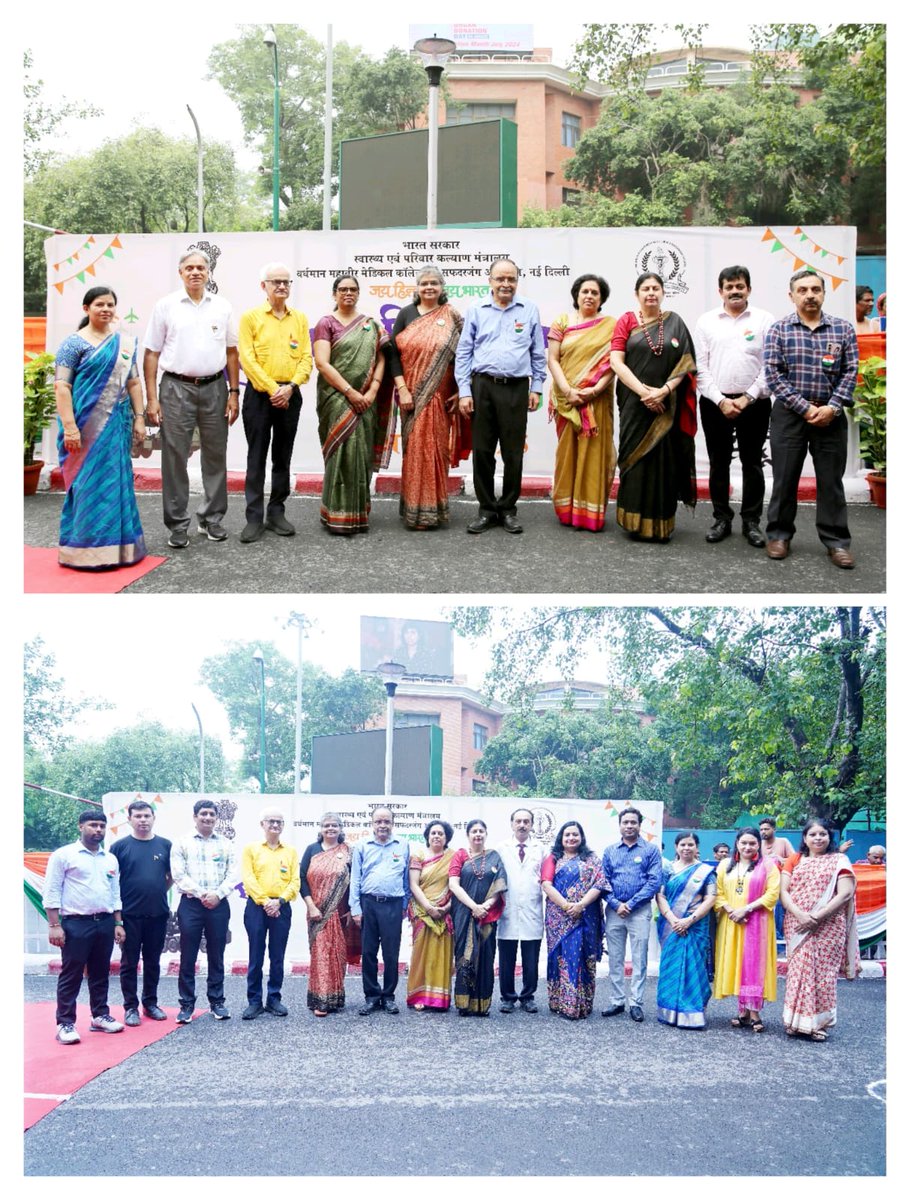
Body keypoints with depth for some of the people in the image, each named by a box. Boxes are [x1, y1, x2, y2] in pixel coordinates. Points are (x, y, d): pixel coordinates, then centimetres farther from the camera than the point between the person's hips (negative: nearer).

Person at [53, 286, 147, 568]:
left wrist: (139, 418, 6)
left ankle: (118, 546, 17)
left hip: (117, 425, 5)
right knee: (89, 484, -1)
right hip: (86, 427, -5)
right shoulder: (74, 343, -4)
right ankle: (85, 550, 6)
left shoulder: (125, 342, 12)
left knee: (118, 483, 8)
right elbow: (61, 387, -10)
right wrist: (69, 426, -18)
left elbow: (133, 383, 14)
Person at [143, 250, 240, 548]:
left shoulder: (222, 307, 8)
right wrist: (152, 398, -5)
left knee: (215, 456, 8)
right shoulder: (165, 306, 2)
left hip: (214, 388, 2)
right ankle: (177, 526, 4)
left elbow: (231, 352, 12)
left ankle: (212, 518, 20)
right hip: (176, 389, -2)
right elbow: (152, 354, 2)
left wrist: (234, 393, 5)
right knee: (174, 458, -2)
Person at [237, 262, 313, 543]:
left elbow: (306, 358, 4)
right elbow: (247, 358, -8)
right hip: (259, 394, -3)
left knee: (283, 457, 9)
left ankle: (276, 513, 18)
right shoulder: (251, 317, 0)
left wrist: (290, 387, -12)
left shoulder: (300, 318, 9)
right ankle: (254, 518, 3)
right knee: (256, 459, -1)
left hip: (289, 395, 3)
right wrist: (273, 389, -14)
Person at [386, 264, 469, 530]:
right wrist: (402, 389, -8)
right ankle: (414, 509, 8)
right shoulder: (406, 314, 6)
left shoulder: (452, 318, 4)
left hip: (440, 397, -1)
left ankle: (434, 509, 9)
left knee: (436, 449, -1)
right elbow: (393, 352, 1)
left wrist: (460, 392, -4)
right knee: (415, 448, 0)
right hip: (412, 396, 1)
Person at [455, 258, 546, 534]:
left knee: (513, 453, 3)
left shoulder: (529, 310, 8)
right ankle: (486, 509, 13)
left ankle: (508, 509, 14)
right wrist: (464, 392, -1)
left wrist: (537, 388, 6)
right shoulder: (476, 310, 7)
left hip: (516, 388, 0)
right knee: (482, 451, 3)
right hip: (483, 387, 0)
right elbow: (463, 353, 6)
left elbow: (538, 354, 12)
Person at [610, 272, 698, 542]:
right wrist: (643, 391, -14)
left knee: (664, 462, 1)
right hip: (634, 404, -1)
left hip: (666, 405, 1)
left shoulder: (675, 323, 8)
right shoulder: (626, 321, 5)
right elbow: (616, 361, -4)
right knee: (635, 459, 0)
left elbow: (685, 363, 3)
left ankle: (661, 524, 9)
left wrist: (664, 391, -13)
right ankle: (634, 521, 9)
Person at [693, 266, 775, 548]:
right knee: (718, 464, 8)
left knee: (752, 464, 5)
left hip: (754, 403, -1)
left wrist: (747, 398, -10)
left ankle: (751, 521, 14)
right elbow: (700, 368, 0)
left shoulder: (764, 320, 2)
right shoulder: (706, 321, 5)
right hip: (715, 403, 1)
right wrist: (721, 400, -9)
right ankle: (722, 519, 18)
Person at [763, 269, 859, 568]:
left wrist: (832, 407, -11)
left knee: (831, 479, 5)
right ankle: (779, 534, 19)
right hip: (790, 414, -1)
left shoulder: (843, 329, 5)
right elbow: (773, 375, -6)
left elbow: (850, 372, 2)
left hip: (831, 416, 1)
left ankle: (836, 540, 11)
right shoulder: (778, 330, 0)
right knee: (785, 477, 6)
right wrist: (806, 408, -12)